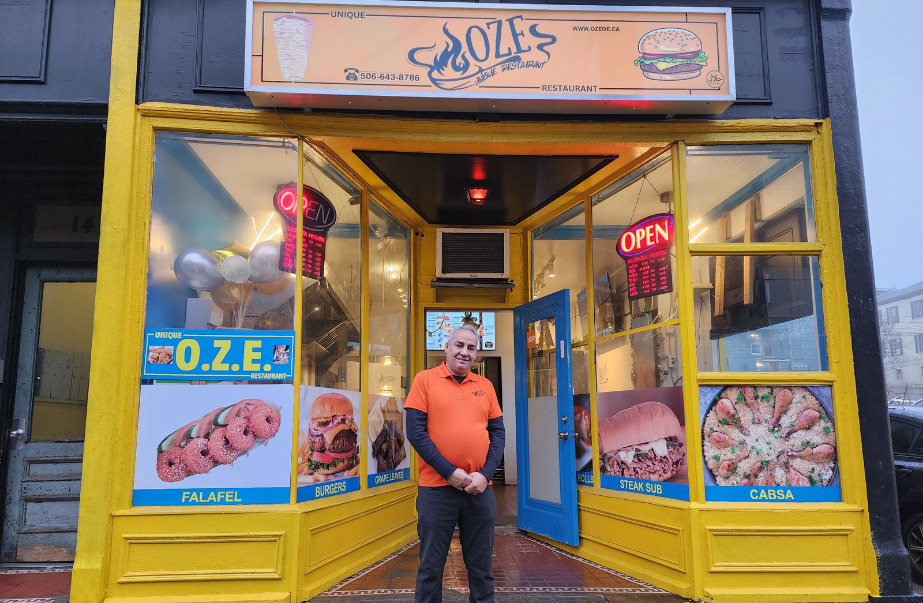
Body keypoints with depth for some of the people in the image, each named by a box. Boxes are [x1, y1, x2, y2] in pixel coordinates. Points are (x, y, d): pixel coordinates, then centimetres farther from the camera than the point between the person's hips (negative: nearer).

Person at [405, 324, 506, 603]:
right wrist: (450, 472, -13)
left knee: (481, 566, 13)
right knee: (431, 566, 7)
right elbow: (415, 431, -8)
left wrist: (485, 474, -7)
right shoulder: (425, 379, -1)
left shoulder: (485, 386, 9)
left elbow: (498, 433, 7)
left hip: (480, 488, 3)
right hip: (437, 488, -3)